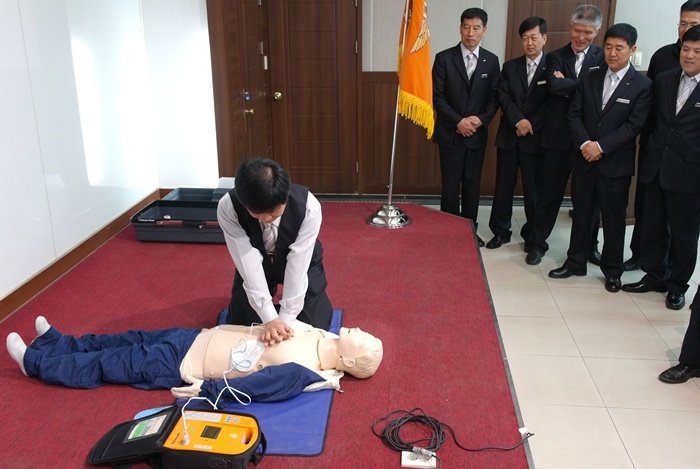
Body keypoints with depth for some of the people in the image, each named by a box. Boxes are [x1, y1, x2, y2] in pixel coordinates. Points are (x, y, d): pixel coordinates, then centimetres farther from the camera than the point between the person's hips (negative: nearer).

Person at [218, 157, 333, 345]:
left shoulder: (308, 206, -36)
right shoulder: (228, 207, -34)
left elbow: (297, 263, -32)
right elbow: (249, 263, -35)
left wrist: (287, 317, -34)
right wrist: (269, 317, -38)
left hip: (300, 264, -1)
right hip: (255, 266, 1)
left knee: (315, 326, -4)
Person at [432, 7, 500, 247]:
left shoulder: (491, 61, 5)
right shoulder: (444, 58, -4)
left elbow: (494, 97, 5)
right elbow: (437, 96, -7)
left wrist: (481, 119, -12)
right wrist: (458, 121, -15)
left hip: (477, 133, 2)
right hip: (450, 133, -2)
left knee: (472, 184, 9)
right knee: (450, 185, 3)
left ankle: (470, 231, 21)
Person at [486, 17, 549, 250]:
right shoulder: (510, 67, 10)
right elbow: (503, 97, -1)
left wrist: (531, 125, -14)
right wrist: (518, 121, -15)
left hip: (536, 138, -3)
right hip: (509, 136, 3)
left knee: (534, 189, 4)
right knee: (503, 186, 7)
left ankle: (533, 235, 18)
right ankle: (501, 230, 20)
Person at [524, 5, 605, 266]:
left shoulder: (603, 58, 4)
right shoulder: (556, 57, 4)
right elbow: (554, 86, -15)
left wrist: (568, 86, -13)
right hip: (559, 137, -1)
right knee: (550, 193, 7)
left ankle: (589, 245, 27)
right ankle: (537, 243, 19)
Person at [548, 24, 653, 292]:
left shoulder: (642, 85, -4)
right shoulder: (590, 78, 7)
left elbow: (634, 125, -11)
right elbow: (574, 115, 2)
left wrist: (601, 146, -18)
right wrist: (585, 143, -13)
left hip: (616, 163, -3)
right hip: (584, 159, 3)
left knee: (614, 219, 8)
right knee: (581, 214, 12)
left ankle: (612, 271, 22)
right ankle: (575, 262, 26)